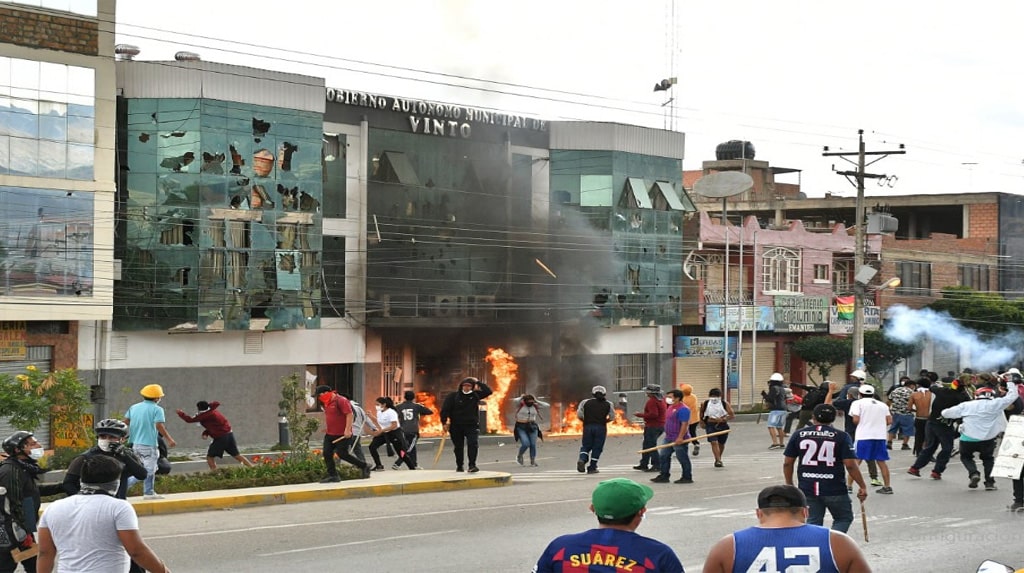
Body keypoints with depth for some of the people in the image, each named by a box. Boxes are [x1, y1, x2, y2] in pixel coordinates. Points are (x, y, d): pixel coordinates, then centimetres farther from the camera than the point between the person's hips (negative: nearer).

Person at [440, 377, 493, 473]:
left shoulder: (475, 395, 5)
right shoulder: (453, 396, -2)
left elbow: (488, 391, 0)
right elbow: (445, 409, -6)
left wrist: (478, 382, -4)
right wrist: (444, 422, -15)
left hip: (472, 426, 0)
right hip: (456, 426, 0)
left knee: (473, 444, -17)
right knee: (458, 447, 10)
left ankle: (472, 465, -18)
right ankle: (459, 466, 26)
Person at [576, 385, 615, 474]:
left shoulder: (585, 402, 7)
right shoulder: (608, 404, 6)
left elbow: (579, 415, 1)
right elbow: (612, 417, 4)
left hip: (587, 427, 1)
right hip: (601, 427, -1)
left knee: (585, 446, 12)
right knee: (597, 448, 5)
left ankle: (582, 459, -15)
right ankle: (592, 468, 4)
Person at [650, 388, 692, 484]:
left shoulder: (683, 409, -17)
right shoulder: (671, 407, 14)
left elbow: (684, 424, -23)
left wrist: (680, 437, -27)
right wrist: (667, 435, 23)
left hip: (679, 439, -10)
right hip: (669, 438, 10)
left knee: (683, 458, -1)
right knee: (663, 456, 9)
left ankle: (687, 477, 8)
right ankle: (664, 476, 14)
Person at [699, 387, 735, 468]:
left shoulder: (725, 404, -7)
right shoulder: (705, 404, -3)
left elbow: (732, 415, -9)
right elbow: (701, 413, 19)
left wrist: (723, 419, -23)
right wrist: (702, 421, 15)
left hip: (722, 425, 1)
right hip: (710, 425, -1)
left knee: (721, 443, 15)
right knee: (714, 442, -18)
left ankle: (718, 459, 36)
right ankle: (718, 460, -21)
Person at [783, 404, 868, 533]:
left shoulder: (799, 435, 2)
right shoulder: (841, 436, -6)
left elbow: (787, 463, 5)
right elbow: (850, 465, -11)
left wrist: (789, 484, 18)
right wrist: (863, 486, -1)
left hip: (807, 489, 2)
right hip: (835, 489, -2)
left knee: (813, 522, 14)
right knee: (844, 519, 17)